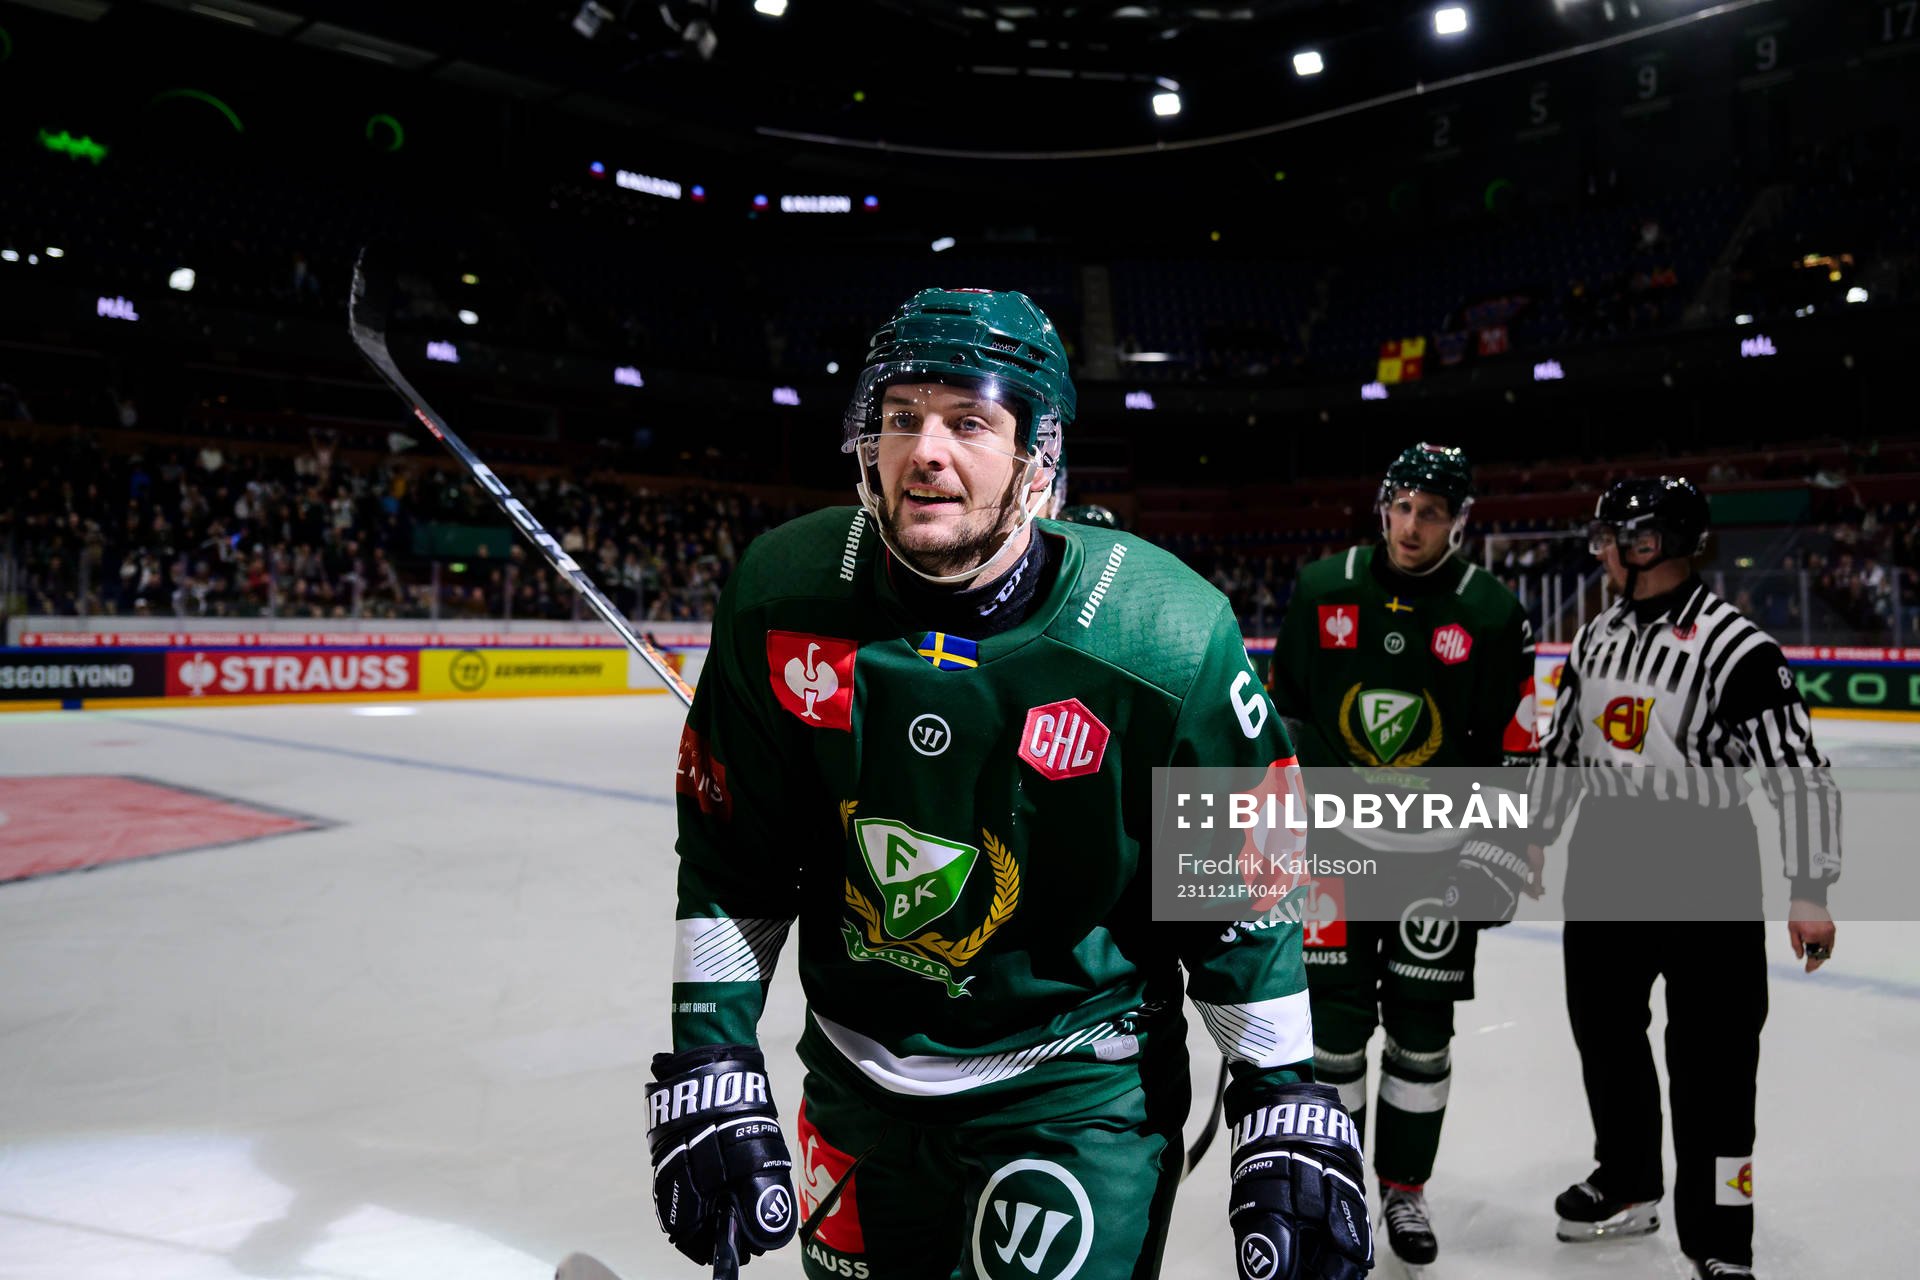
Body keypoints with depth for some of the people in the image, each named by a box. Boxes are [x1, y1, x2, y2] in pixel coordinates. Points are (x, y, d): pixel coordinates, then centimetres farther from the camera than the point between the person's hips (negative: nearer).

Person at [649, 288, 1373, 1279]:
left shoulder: (1166, 637, -21)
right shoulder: (781, 597, -13)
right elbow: (731, 864, -3)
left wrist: (1289, 1122, -5)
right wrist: (705, 1073, -4)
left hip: (1077, 1082, -3)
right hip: (857, 1069, 4)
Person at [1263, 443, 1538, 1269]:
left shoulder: (1491, 613, -6)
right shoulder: (1321, 590, -3)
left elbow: (1514, 743, 0)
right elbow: (1280, 705, 6)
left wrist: (1502, 844, -5)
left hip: (1439, 849, 0)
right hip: (1334, 836, 1)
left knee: (1422, 1027, 8)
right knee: (1334, 1019, 4)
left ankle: (1405, 1191, 27)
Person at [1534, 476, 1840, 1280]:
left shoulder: (1734, 646, -16)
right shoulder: (1597, 637, 6)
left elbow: (1797, 769, -18)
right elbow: (1563, 744, 16)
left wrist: (1810, 890, -21)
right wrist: (1535, 836, 20)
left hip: (1706, 870, -7)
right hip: (1604, 859, 7)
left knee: (1710, 1057, -1)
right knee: (1603, 1027, 17)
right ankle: (1628, 1185, 36)